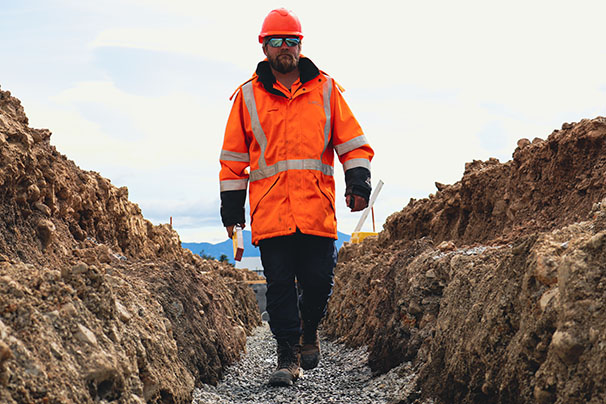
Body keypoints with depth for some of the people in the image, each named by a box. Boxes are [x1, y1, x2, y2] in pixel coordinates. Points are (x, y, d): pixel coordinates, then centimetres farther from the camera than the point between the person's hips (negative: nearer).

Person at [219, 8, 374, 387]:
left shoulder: (325, 90, 10)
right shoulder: (248, 96, 10)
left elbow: (352, 141, 10)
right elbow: (234, 156, 13)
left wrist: (358, 181, -3)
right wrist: (231, 205, 10)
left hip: (317, 209, 0)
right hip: (270, 210, 0)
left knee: (319, 280, -1)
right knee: (279, 284, -1)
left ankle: (309, 329, 29)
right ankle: (288, 356, 10)